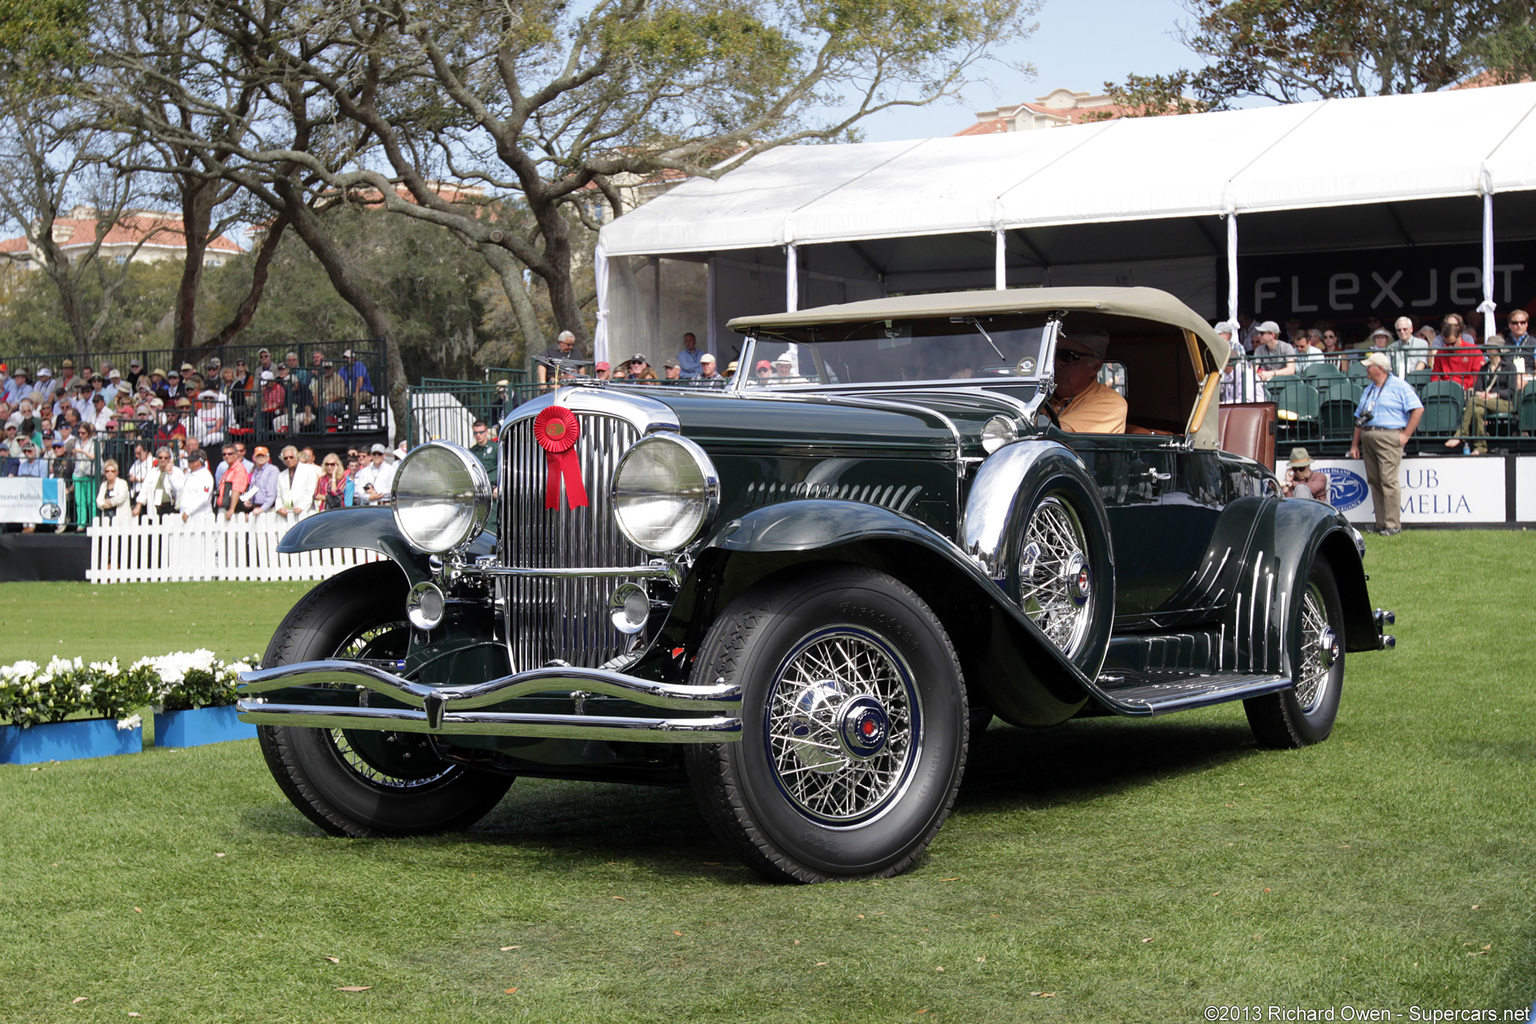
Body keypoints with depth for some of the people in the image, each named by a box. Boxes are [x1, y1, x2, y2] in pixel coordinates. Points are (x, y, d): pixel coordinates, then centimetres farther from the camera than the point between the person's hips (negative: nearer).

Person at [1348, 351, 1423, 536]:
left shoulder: (1399, 386, 0)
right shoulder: (1368, 391, 22)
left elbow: (1418, 409, -7)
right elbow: (1359, 419, 21)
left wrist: (1406, 434, -10)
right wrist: (1354, 444, 14)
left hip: (1389, 436, -7)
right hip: (1367, 437, 7)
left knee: (1389, 480, -12)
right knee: (1374, 481, 5)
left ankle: (1393, 524, -11)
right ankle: (1381, 523, 9)